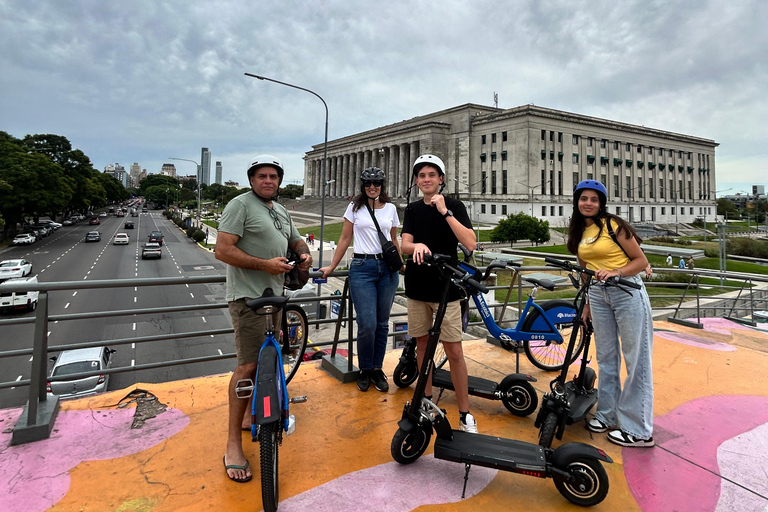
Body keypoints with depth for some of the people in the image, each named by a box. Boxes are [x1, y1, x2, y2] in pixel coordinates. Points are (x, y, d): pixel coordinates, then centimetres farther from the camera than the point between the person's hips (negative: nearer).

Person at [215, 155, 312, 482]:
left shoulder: (281, 211, 19)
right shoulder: (240, 205, -7)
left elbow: (296, 241, 30)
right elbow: (222, 250, -16)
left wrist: (304, 254, 6)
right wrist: (264, 264, -21)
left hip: (274, 295, 9)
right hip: (248, 297, -8)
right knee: (248, 365, -12)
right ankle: (233, 444, -2)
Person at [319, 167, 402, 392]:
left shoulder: (390, 208, 10)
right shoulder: (355, 207, 5)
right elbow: (345, 239, 7)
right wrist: (331, 267, 4)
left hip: (387, 268, 3)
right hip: (362, 267, -2)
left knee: (382, 323, 8)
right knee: (367, 325, -7)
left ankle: (377, 369, 24)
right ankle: (365, 370, 15)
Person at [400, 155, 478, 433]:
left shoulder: (454, 206, -2)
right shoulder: (413, 209, 9)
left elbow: (470, 243, -15)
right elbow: (404, 245, -3)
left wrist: (445, 211, -19)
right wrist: (417, 245, -26)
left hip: (446, 288, -3)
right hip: (417, 287, 4)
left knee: (454, 351, -3)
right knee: (422, 344, 12)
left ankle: (465, 414, 9)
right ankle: (427, 399, 29)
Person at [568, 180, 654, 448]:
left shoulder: (613, 225, -8)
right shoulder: (579, 233, 10)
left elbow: (641, 260, -7)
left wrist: (614, 272, -23)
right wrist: (587, 305, 15)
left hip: (627, 292, -6)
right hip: (598, 295, 6)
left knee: (636, 360, -1)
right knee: (605, 357, 12)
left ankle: (638, 430, 8)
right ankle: (608, 415, 25)